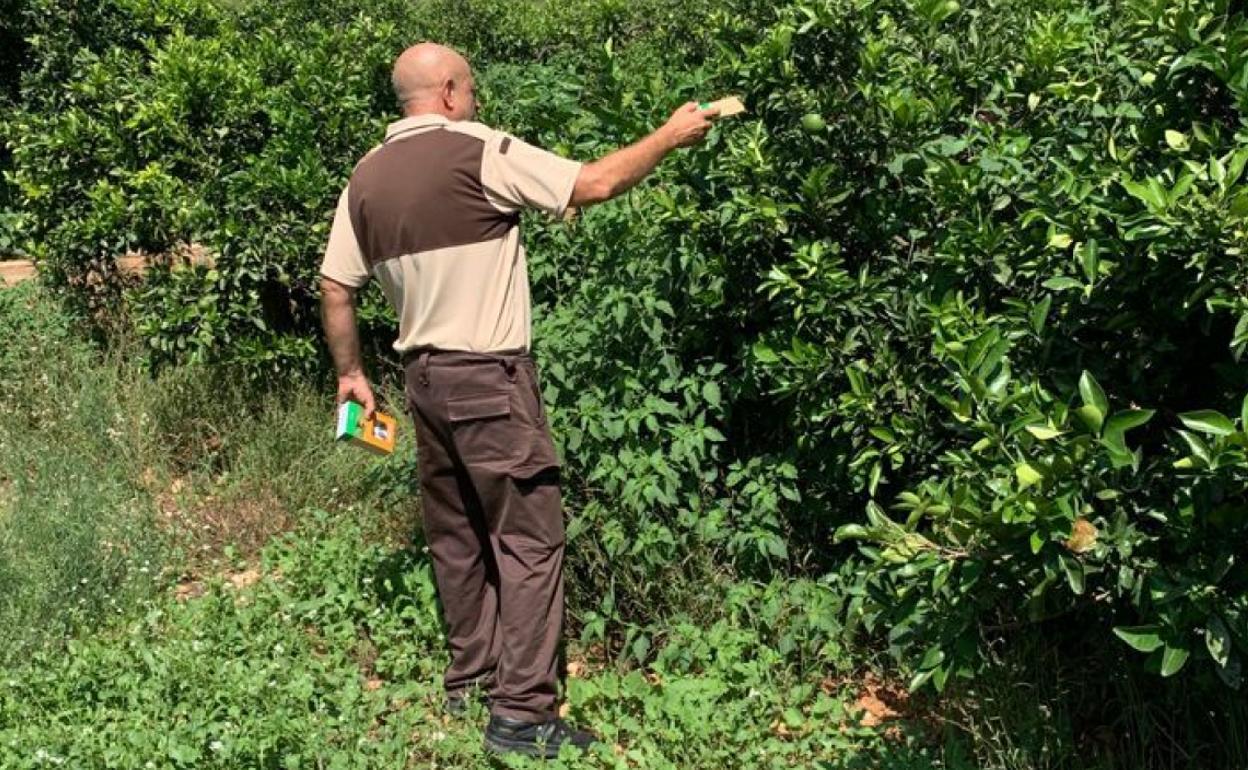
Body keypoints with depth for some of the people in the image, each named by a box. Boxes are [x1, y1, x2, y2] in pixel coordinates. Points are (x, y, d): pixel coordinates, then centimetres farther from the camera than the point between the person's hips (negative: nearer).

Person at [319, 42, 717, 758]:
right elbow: (595, 184, -11)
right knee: (529, 538, -3)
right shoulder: (480, 152, -12)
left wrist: (351, 373, 21)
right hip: (489, 377, -7)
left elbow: (335, 288, 10)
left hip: (425, 378, 8)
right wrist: (671, 136, 2)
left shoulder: (366, 178, 8)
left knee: (458, 537, 17)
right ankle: (522, 713, -3)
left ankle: (467, 686, 27)